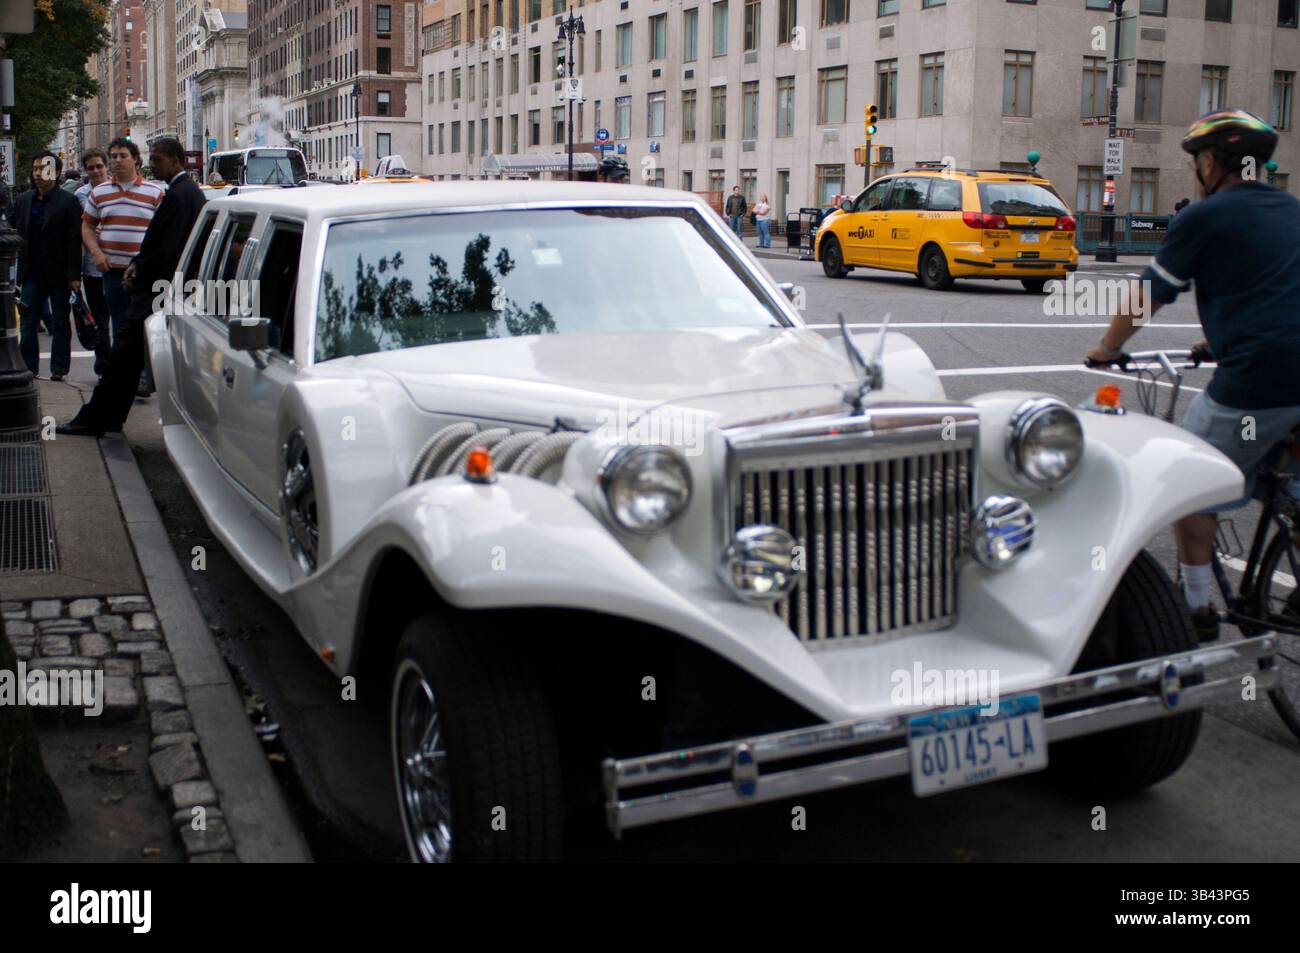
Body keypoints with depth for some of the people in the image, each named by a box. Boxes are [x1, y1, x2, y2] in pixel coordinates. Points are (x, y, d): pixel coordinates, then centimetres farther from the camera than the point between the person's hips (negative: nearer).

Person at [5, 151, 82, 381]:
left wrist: (74, 275, -14)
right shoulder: (23, 200, 9)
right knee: (28, 321, 3)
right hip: (32, 273, 4)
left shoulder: (68, 202, -7)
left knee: (60, 323, 6)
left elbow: (75, 241, -10)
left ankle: (59, 368, 12)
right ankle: (28, 367, 9)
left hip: (59, 274, -4)